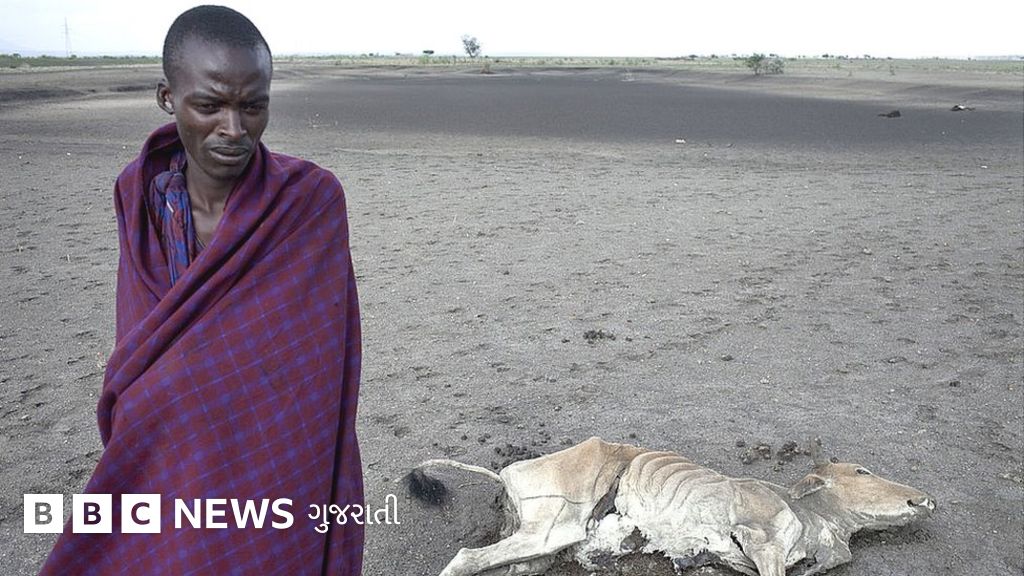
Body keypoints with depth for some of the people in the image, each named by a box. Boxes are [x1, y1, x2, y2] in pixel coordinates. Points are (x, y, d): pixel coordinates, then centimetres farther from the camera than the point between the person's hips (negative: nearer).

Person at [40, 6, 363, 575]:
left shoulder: (311, 201, -19)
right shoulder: (140, 193, -7)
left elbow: (320, 363, -17)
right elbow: (140, 348, 2)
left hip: (276, 473, -3)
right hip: (166, 470, 3)